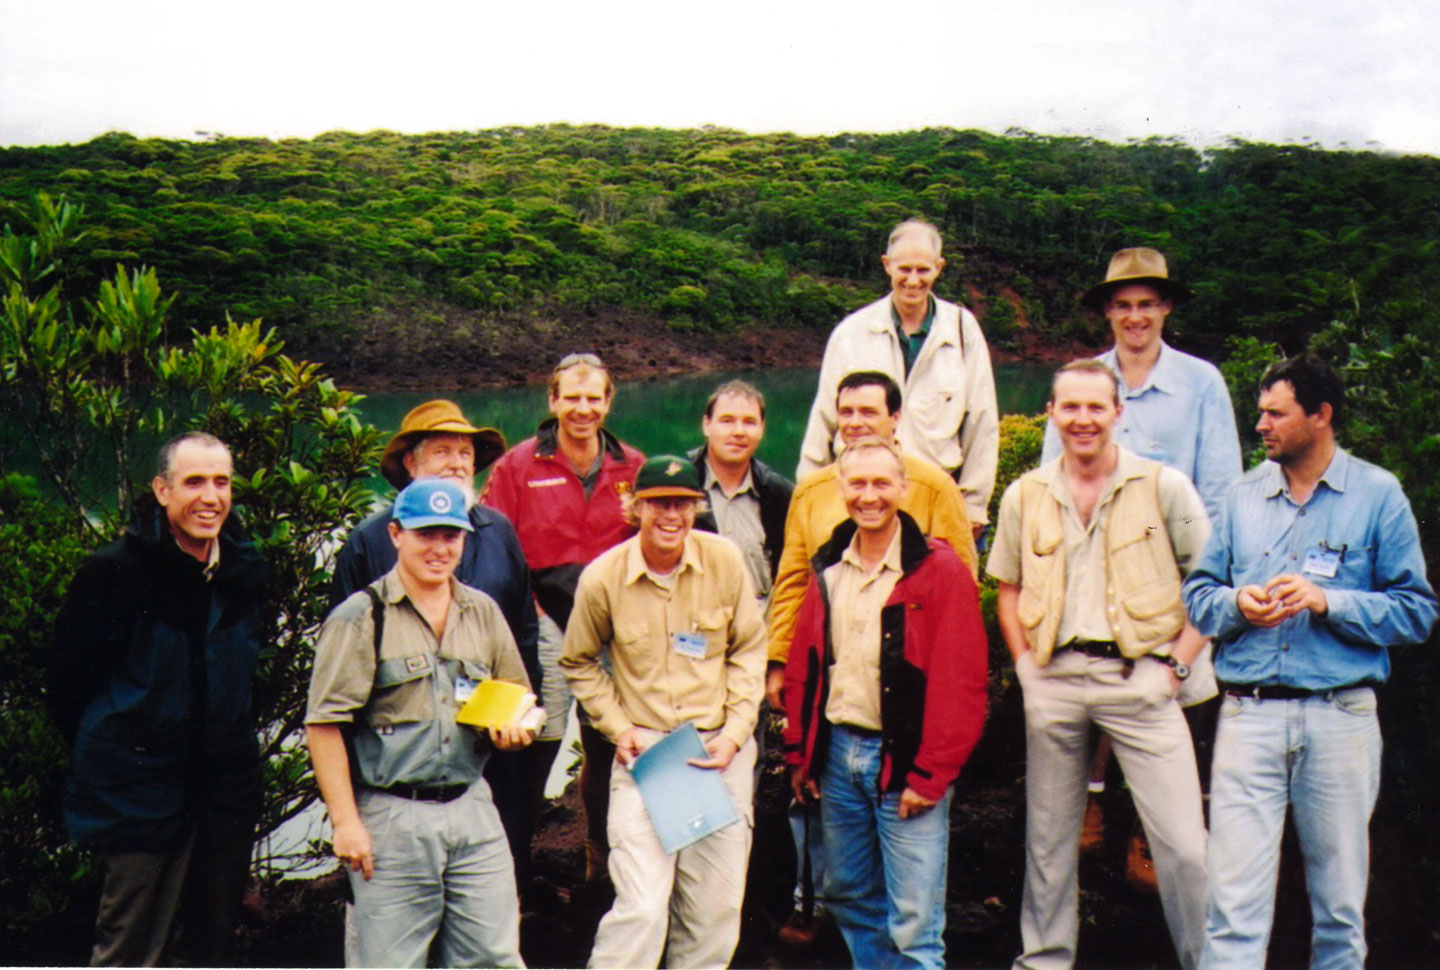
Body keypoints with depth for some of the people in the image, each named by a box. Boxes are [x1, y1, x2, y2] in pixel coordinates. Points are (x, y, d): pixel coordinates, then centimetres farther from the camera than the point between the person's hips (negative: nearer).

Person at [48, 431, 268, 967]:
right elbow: (67, 684, -3)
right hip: (140, 789, -5)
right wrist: (106, 756, 3)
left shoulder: (246, 570, 5)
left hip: (226, 790, 5)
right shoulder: (116, 570, -12)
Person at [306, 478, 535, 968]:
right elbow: (324, 724, -7)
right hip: (391, 817, -5)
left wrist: (514, 724, -2)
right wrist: (345, 822, -12)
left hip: (472, 810, 5)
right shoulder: (362, 616, -4)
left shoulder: (483, 612, 13)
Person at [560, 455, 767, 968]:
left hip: (721, 751, 2)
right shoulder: (603, 577, -7)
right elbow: (579, 663, 9)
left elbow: (749, 650, 7)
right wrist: (618, 729, -2)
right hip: (643, 750, -2)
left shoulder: (725, 560, -4)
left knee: (715, 909, 8)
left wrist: (735, 731, -3)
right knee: (641, 906, -11)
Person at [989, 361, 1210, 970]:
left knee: (1183, 841, -6)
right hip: (1053, 677, 3)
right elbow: (1008, 589, 16)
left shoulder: (1164, 487, -1)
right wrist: (1025, 663, 4)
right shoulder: (1024, 496, 8)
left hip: (1137, 675, -3)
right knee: (1049, 835, 13)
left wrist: (1177, 663, -6)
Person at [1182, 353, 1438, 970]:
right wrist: (1237, 604, -9)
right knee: (1234, 892, -4)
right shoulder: (1243, 495, 11)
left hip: (1340, 716, -1)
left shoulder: (1378, 495, 3)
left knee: (1340, 891, 9)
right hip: (1248, 712, 1)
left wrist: (1328, 602, -14)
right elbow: (1197, 593, 12)